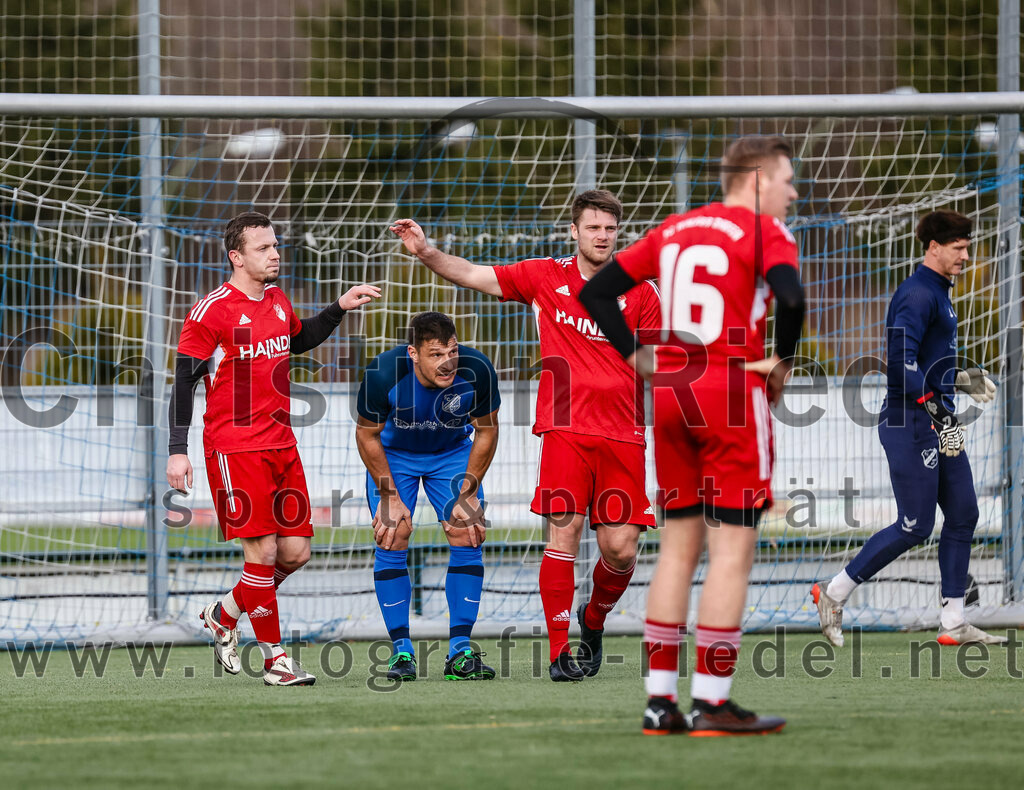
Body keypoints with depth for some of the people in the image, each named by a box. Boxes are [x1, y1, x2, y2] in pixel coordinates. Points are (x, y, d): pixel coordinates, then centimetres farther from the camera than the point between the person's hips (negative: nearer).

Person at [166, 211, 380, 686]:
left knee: (295, 551, 4)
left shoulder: (278, 301, 12)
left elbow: (300, 340, 33)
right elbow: (184, 380, -10)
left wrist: (339, 309, 20)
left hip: (281, 445, 7)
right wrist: (177, 450, -15)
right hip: (234, 447, -7)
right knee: (262, 549, -9)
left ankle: (223, 616, 26)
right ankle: (275, 660, 1)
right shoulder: (213, 310, -11)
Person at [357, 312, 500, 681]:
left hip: (453, 452, 1)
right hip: (393, 455, -1)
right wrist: (390, 496, -15)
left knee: (468, 539, -10)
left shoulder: (477, 371, -30)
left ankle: (460, 650, -4)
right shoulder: (383, 374, -33)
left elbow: (486, 430, -11)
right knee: (392, 543, -13)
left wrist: (467, 493, -12)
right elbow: (367, 435, -15)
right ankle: (401, 650, -3)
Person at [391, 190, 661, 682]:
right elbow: (473, 276, 6)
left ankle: (595, 619, 28)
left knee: (620, 550, -3)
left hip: (622, 434, 1)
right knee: (563, 531, -12)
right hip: (566, 428, -1)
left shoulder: (639, 292, 8)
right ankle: (559, 651, -6)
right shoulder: (546, 277, 8)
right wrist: (426, 252, -7)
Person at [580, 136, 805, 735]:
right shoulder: (764, 231, -6)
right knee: (734, 549, -3)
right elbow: (791, 297, -24)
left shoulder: (673, 230, 15)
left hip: (670, 393, 7)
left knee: (679, 546, 12)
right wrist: (782, 361, -8)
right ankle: (712, 703, -5)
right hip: (734, 393, -7)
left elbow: (597, 291, 15)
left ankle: (661, 700, 10)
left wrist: (636, 355, 11)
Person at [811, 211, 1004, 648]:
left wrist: (961, 380, 26)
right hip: (910, 422, -10)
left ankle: (954, 623, 8)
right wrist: (935, 409, -28)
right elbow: (901, 362, -24)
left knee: (963, 514, 6)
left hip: (938, 423, 10)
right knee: (915, 526, -8)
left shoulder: (938, 293, 18)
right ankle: (834, 594, 3)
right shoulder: (917, 295, -14)